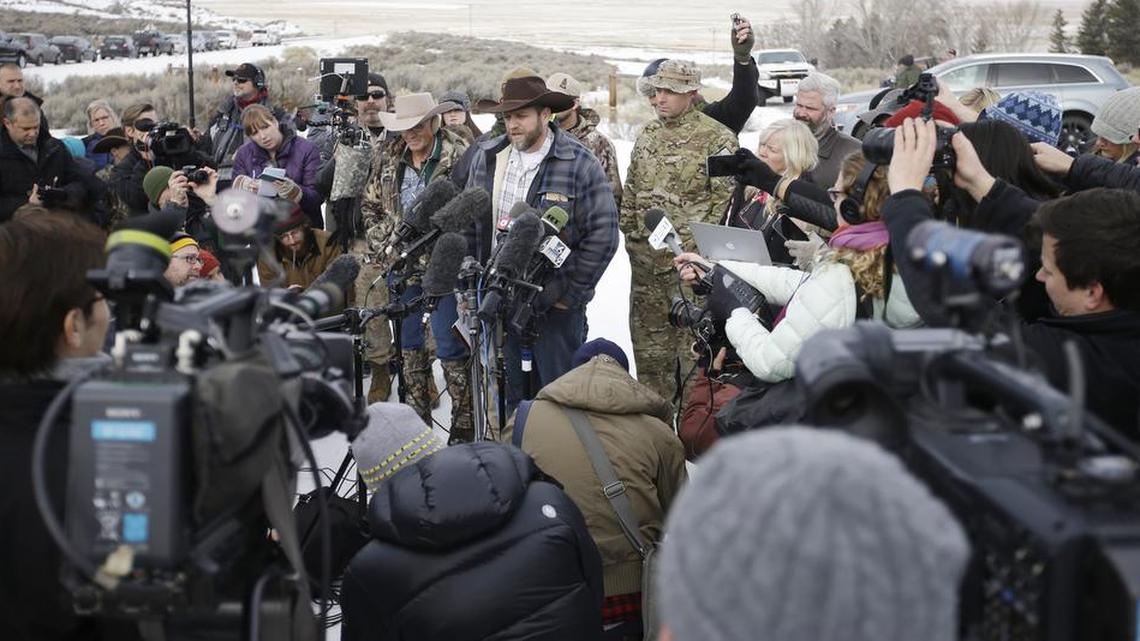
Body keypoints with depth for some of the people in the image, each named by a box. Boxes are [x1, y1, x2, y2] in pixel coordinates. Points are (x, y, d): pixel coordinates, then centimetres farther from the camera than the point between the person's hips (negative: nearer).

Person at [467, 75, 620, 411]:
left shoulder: (579, 164, -7)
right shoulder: (487, 157, 7)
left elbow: (603, 235, -8)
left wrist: (571, 292, -9)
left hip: (556, 303, -4)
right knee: (504, 392, 12)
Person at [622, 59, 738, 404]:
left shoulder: (716, 138, -7)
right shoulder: (648, 135, 14)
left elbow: (726, 195, -10)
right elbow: (631, 190, 22)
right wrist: (630, 230, 14)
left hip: (690, 259, -7)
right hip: (646, 256, 7)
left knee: (693, 336, -5)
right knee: (648, 337, 14)